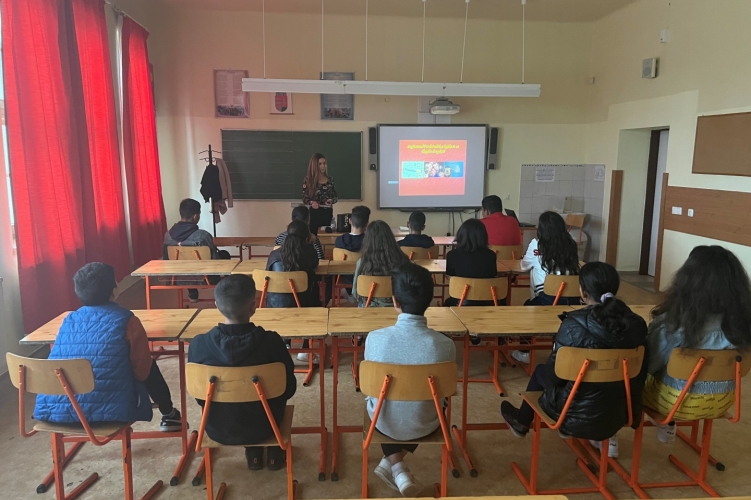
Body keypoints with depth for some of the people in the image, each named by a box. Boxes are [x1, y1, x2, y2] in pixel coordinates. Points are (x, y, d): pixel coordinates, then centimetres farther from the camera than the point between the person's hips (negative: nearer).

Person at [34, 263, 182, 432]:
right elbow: (142, 370, -2)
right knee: (150, 367, 23)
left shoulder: (68, 320, 8)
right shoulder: (126, 320, -7)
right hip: (109, 409, -5)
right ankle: (169, 416, 40)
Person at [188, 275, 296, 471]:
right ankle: (275, 453, 39)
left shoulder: (198, 344, -21)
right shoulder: (271, 341, -25)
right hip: (262, 428, -1)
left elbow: (199, 395, -5)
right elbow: (289, 388, -10)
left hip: (217, 430, 2)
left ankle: (253, 454, 39)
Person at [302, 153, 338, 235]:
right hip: (314, 214, -3)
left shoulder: (330, 179, 6)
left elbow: (335, 196, 11)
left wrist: (331, 201, -10)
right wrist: (311, 202, -21)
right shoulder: (308, 180, -3)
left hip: (327, 213, 3)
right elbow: (304, 199, -1)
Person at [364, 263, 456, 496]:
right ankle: (388, 464, 27)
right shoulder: (445, 345, -23)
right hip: (425, 425, 0)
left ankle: (397, 469, 22)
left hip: (384, 422, 0)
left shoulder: (375, 338, -23)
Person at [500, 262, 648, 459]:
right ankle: (603, 437, 34)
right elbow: (640, 374, 3)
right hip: (619, 413, 4)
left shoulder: (574, 324, -22)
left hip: (579, 416, -4)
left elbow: (554, 373, -12)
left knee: (541, 372, 22)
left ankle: (522, 422, 46)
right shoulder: (636, 324, -9)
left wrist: (546, 372, 11)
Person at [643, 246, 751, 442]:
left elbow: (647, 364, -16)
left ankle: (665, 422, 36)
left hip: (678, 401, -4)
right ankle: (667, 425, 38)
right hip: (722, 402, 5)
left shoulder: (674, 324, -30)